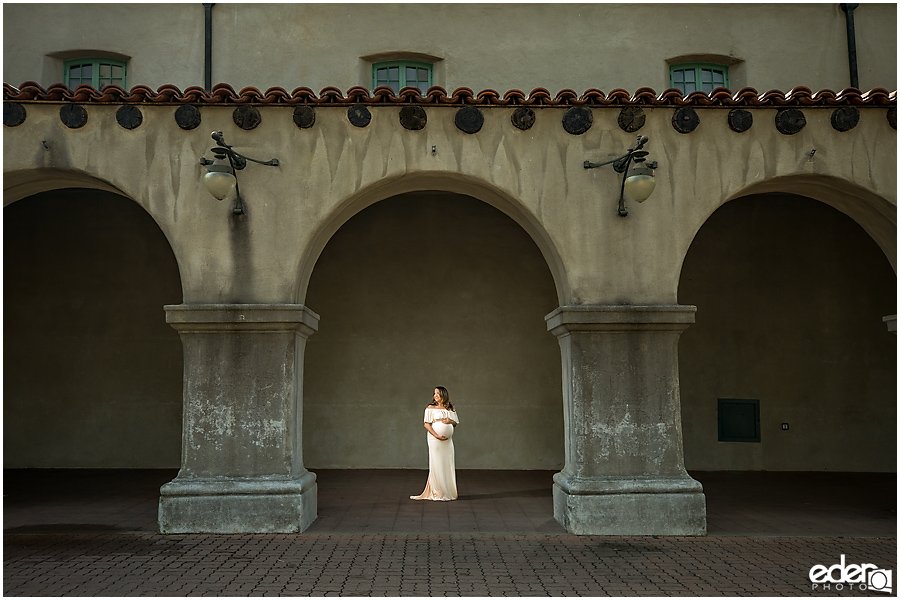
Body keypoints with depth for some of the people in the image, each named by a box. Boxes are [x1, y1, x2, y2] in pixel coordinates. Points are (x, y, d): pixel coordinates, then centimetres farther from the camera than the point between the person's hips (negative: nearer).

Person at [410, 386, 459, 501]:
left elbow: (455, 424, 16)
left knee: (448, 464, 4)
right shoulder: (431, 408, 0)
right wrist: (437, 436, -17)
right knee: (437, 465, -4)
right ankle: (438, 493, 2)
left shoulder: (450, 409, 11)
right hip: (435, 439, -4)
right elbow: (427, 424, -6)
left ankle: (449, 491, 13)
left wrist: (450, 421, -7)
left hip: (448, 440, 4)